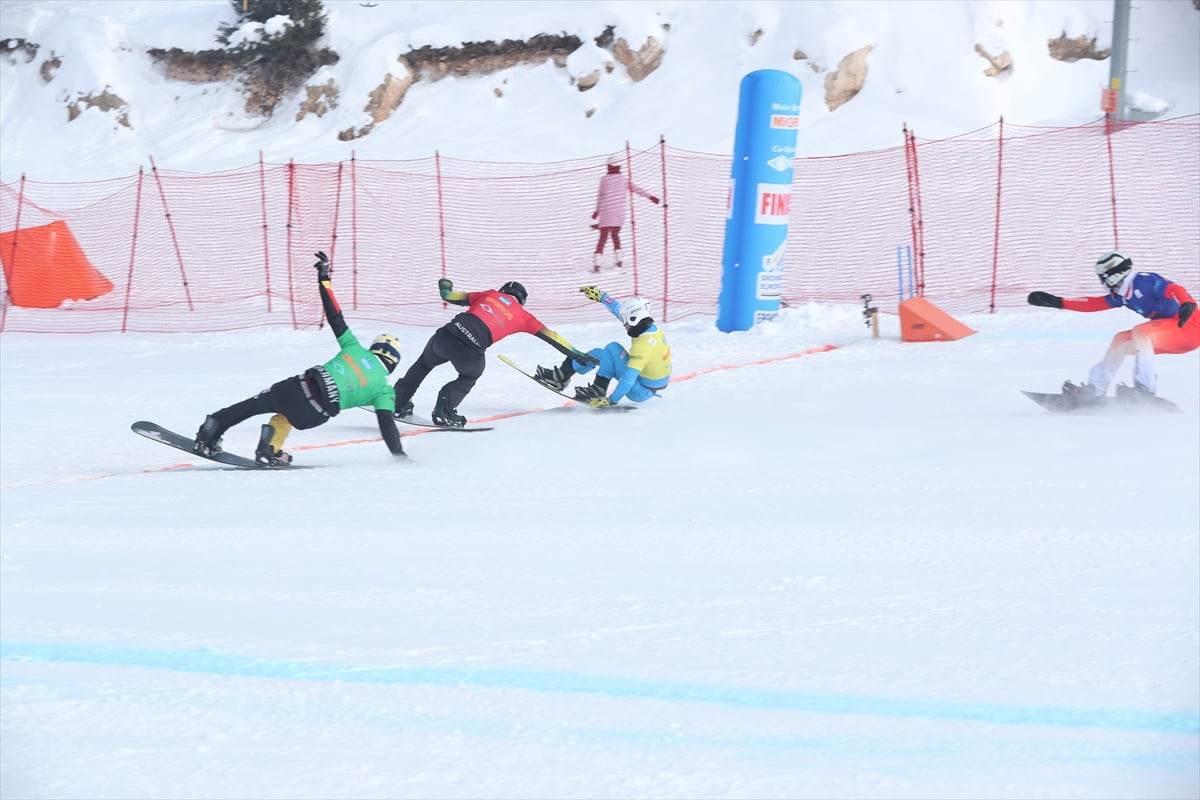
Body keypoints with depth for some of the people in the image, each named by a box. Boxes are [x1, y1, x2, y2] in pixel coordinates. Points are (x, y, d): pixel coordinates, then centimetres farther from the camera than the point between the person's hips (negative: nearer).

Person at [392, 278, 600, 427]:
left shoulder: (491, 294, 24)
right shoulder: (522, 315, 19)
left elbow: (450, 296, 26)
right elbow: (550, 336, 21)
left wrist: (445, 286, 50)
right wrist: (578, 355, 28)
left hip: (447, 334, 2)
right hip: (471, 351, -2)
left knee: (425, 363, 32)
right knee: (468, 378, 31)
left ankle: (400, 402, 33)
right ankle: (445, 410, 10)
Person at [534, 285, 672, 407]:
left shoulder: (643, 345, -31)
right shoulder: (652, 328, -3)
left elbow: (629, 377, -36)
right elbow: (619, 309, 9)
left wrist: (612, 400, -34)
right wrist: (601, 297, 14)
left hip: (639, 392, -9)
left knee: (612, 349, -17)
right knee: (598, 354, 11)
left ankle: (599, 390, -7)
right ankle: (561, 375, 17)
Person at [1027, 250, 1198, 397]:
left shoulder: (1143, 281, -17)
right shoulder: (1122, 295, 10)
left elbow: (1175, 290, -29)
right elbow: (1094, 304, 16)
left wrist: (1187, 304, -50)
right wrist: (1058, 302, 13)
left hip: (1188, 326, -10)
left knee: (1140, 332, -27)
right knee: (1121, 340, 10)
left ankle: (1145, 388, -31)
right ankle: (1095, 389, 10)